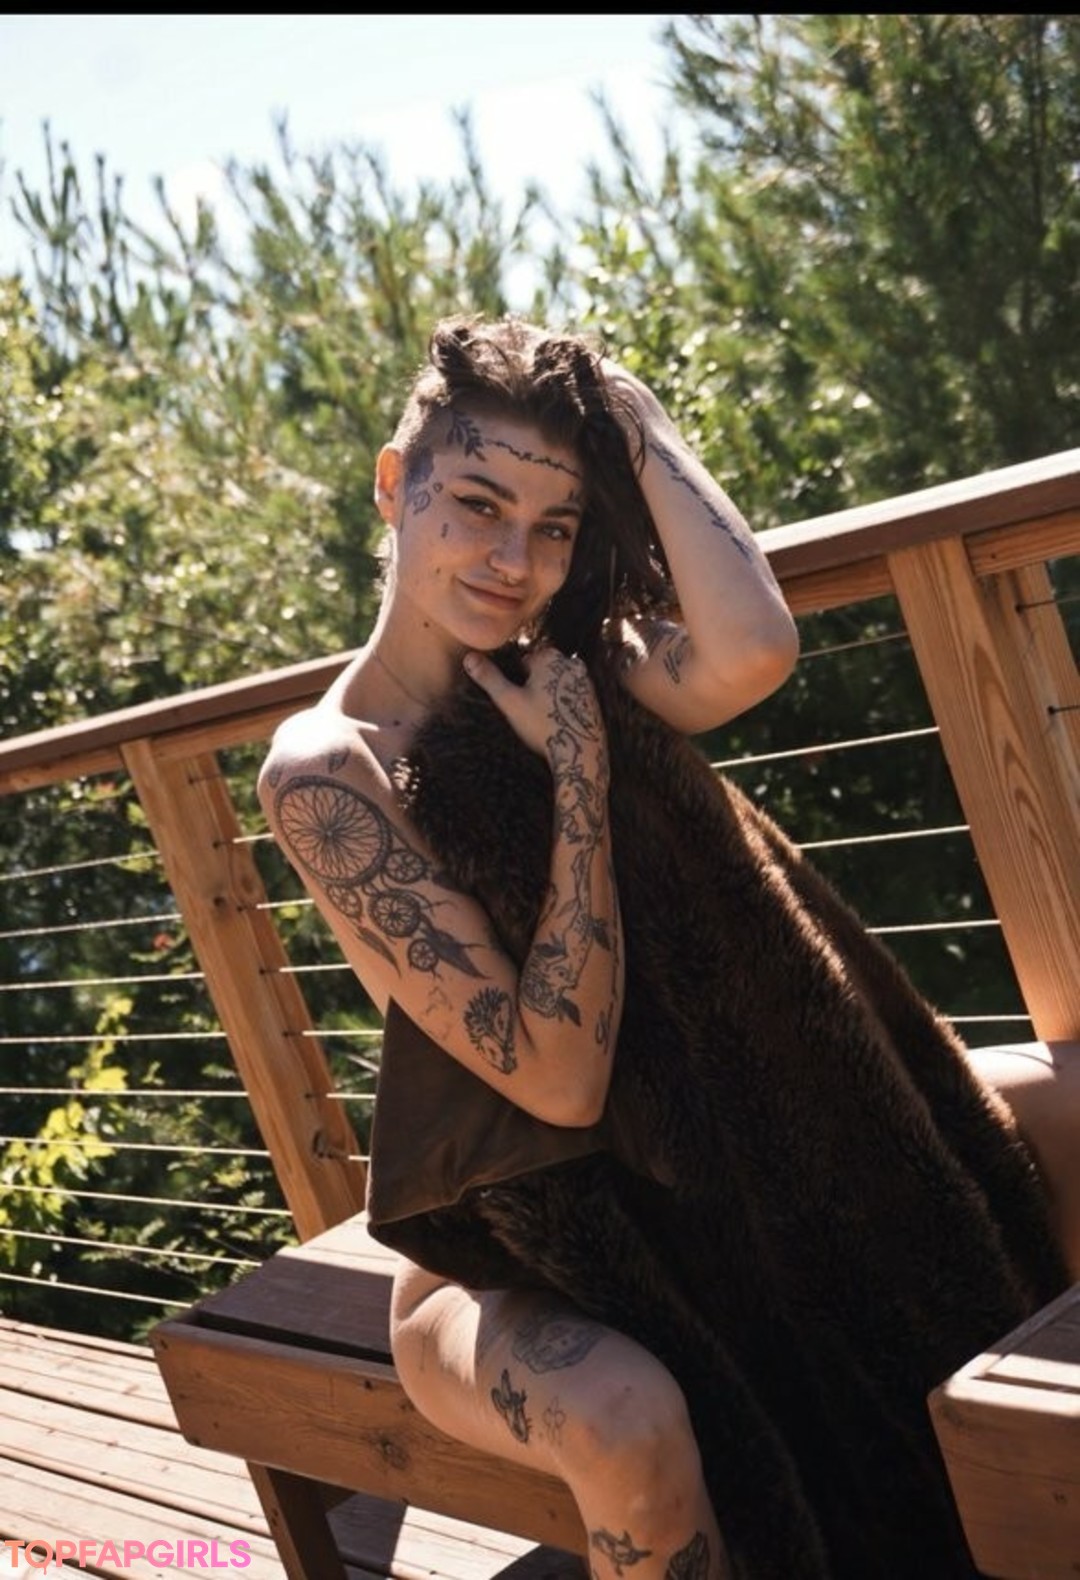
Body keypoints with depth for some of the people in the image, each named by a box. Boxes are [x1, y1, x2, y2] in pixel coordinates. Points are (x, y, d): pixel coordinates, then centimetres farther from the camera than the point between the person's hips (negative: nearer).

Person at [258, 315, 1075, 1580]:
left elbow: (752, 651, -24)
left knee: (919, 1318, -17)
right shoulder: (325, 771, -15)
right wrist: (580, 769, -20)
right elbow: (558, 1076, -21)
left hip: (670, 1199, 5)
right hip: (495, 1260, -4)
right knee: (628, 1423, -33)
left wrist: (634, 419, -13)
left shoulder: (559, 673, 1)